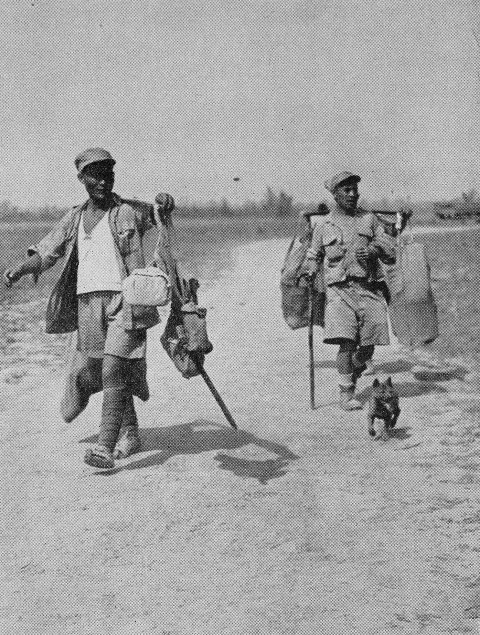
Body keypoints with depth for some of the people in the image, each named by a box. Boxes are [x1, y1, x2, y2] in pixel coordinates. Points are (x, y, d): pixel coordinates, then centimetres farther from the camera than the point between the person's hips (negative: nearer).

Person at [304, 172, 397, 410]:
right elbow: (314, 256, 23)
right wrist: (309, 274, 3)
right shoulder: (323, 225, 11)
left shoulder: (369, 219, 14)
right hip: (340, 289, -2)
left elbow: (391, 252, 11)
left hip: (370, 288, 2)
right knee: (346, 342, -17)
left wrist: (375, 249, -9)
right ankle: (346, 395, -10)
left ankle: (353, 376, 31)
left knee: (367, 346, 0)